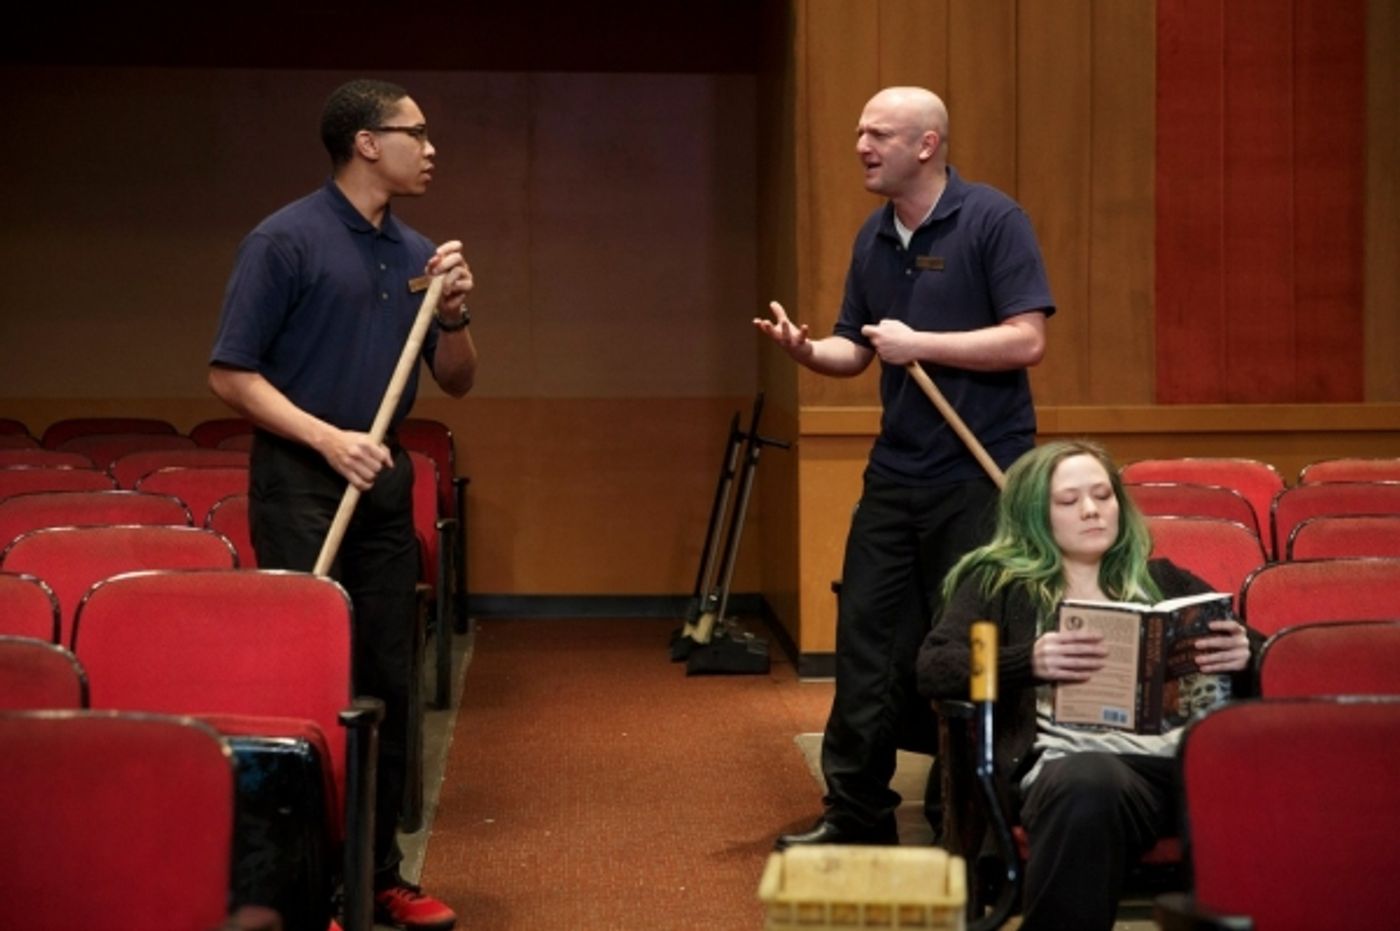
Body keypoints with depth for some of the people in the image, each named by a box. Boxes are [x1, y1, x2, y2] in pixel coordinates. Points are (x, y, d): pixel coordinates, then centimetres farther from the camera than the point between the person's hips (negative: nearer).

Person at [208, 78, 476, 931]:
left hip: (385, 480, 6)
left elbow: (458, 381, 15)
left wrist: (453, 312, -5)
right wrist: (329, 439, -19)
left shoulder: (416, 253, 10)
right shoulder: (286, 240, -9)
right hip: (301, 480, -6)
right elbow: (231, 373, -11)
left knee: (388, 680, 8)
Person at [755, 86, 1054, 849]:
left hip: (979, 477, -6)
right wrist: (806, 350, -4)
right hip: (895, 473, 6)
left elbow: (1026, 340, -17)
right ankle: (855, 817, 16)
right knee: (866, 646, 6)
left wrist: (919, 344, -18)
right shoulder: (874, 238, 11)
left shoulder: (992, 220, -9)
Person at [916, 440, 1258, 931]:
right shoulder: (999, 580, 19)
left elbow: (1258, 656, 23)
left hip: (1187, 752, 3)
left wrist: (1243, 654, -3)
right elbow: (933, 669, 4)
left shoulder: (1163, 580, 30)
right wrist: (1030, 661, -15)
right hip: (1077, 756, -3)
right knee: (1090, 786, -42)